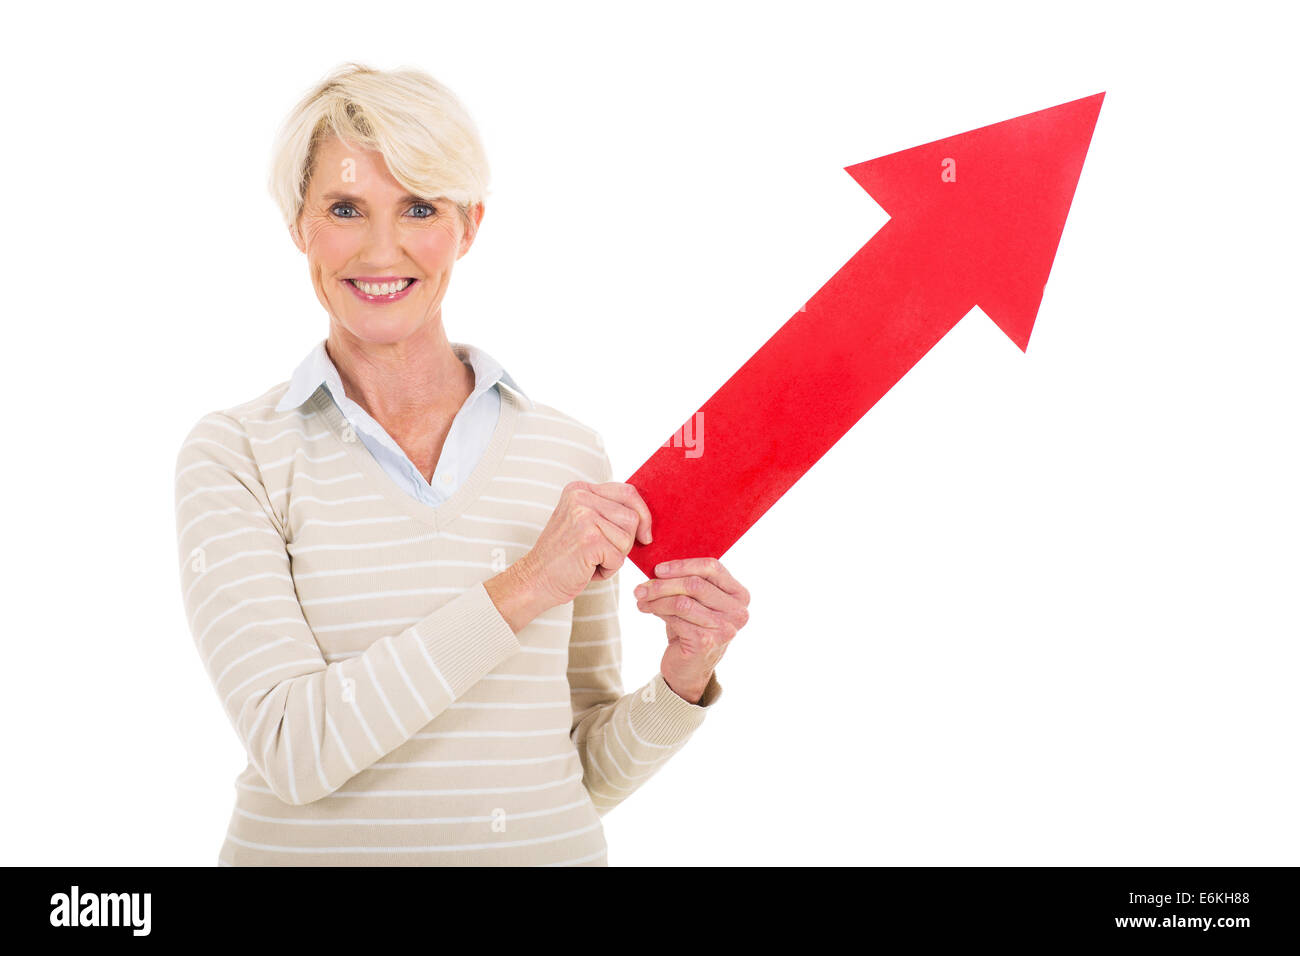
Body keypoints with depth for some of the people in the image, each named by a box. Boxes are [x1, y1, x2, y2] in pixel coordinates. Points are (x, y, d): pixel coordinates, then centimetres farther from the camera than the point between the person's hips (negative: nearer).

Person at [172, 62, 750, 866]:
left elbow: (587, 772, 4)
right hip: (311, 845, -1)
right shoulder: (235, 455, -9)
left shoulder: (571, 455, -3)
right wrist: (523, 588, -23)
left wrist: (683, 680, -14)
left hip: (547, 844, 2)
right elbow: (291, 746, -19)